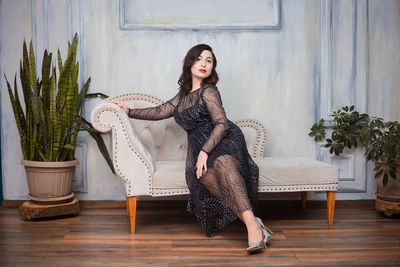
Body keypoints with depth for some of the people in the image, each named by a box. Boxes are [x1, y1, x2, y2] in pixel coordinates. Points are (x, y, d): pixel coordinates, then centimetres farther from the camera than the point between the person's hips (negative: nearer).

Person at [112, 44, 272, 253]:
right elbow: (160, 111, 32)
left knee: (222, 163, -41)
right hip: (199, 148, 5)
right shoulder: (182, 96, 22)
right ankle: (252, 222, -36)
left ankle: (251, 223, -52)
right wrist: (129, 111, 38)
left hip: (223, 141, -4)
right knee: (204, 173, -32)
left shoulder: (208, 91, 1)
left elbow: (222, 124, -10)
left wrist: (205, 152, -21)